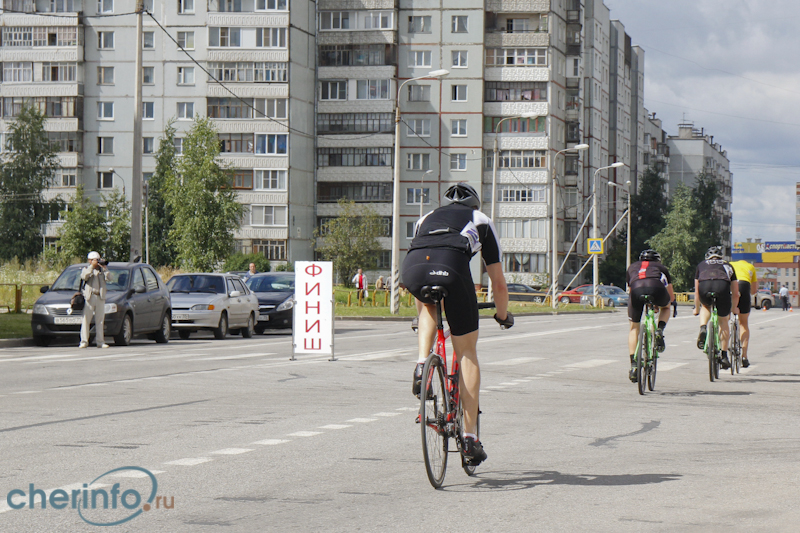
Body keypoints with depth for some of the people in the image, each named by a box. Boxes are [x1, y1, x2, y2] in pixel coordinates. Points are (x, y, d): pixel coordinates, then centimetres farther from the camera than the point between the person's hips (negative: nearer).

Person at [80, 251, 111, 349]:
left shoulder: (102, 270, 17)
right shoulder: (86, 269, 11)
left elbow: (109, 278, 1)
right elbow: (84, 276, -11)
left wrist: (104, 268, -9)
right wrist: (92, 266, -12)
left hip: (100, 298, 3)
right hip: (89, 297, -3)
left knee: (100, 321, 3)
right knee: (86, 320, -7)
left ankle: (100, 342, 5)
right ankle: (84, 341, -7)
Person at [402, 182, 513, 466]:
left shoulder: (427, 218, 40)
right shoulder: (481, 221, 34)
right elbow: (498, 282, 36)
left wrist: (420, 318, 64)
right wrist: (503, 316, 54)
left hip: (412, 267, 2)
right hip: (452, 268, -2)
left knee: (429, 305, 39)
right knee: (467, 353, 11)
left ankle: (422, 365, 15)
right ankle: (470, 439, 8)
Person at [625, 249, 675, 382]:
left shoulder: (632, 267, 39)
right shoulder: (661, 268, 37)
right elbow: (671, 296, 44)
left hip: (637, 290, 0)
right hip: (657, 288, 0)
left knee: (634, 328, 17)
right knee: (665, 307, 36)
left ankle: (633, 365, 7)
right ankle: (659, 331, 9)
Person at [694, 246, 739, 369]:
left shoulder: (701, 265, 35)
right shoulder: (727, 266, 35)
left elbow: (696, 291, 38)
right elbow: (735, 293, 39)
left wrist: (696, 308, 51)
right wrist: (734, 308, 55)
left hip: (704, 287, 1)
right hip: (722, 286, 0)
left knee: (706, 307, 35)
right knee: (723, 320, 19)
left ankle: (702, 328, 6)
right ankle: (724, 356, 15)